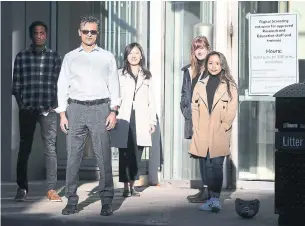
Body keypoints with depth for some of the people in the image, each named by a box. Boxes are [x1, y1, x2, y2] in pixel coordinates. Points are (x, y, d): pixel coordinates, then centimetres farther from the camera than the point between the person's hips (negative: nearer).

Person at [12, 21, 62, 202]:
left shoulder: (55, 57, 7)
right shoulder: (21, 57, 6)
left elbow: (59, 83, 6)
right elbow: (16, 84, 5)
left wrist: (55, 105, -2)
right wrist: (21, 104, -2)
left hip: (48, 109, 0)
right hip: (27, 109, 0)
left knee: (51, 148, -4)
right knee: (24, 148, 6)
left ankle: (52, 189, -1)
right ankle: (22, 188, 14)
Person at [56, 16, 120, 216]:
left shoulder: (107, 57, 10)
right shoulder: (70, 57, 13)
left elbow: (114, 85, 7)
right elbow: (63, 85, 11)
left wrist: (114, 111, -4)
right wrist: (62, 114, 3)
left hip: (100, 109, -1)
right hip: (76, 109, 1)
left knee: (104, 157, -3)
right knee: (73, 157, 1)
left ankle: (107, 201, 2)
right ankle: (72, 200, 7)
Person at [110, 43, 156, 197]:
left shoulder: (147, 76, 14)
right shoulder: (120, 74, 5)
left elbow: (151, 100, 12)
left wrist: (153, 121, 8)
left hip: (141, 121, 2)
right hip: (124, 120, -2)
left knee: (137, 154, 5)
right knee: (125, 154, -1)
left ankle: (132, 186, 15)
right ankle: (126, 187, 5)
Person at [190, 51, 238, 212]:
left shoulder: (229, 85, 2)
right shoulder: (200, 85, 12)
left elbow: (232, 110, -3)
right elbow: (194, 108, 10)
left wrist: (223, 127, -10)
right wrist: (196, 128, 1)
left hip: (220, 134, -3)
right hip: (204, 133, 4)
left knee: (217, 165, -10)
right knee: (209, 166, 7)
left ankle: (215, 199, -11)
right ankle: (212, 199, 12)